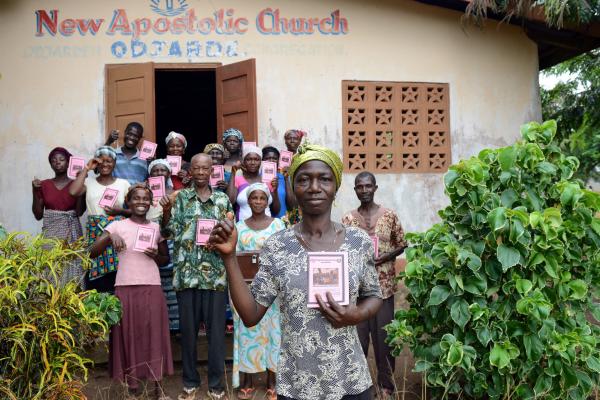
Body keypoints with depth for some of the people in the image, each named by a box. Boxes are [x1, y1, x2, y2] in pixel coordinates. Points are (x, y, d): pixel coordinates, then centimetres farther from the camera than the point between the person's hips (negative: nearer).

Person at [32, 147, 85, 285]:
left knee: (70, 268, -7)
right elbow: (38, 215, 6)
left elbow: (79, 212, -9)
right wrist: (35, 191, -3)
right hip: (50, 232, 1)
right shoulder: (43, 185, 8)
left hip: (71, 232, -1)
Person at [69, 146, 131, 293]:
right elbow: (73, 191, -12)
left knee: (116, 271, -7)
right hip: (95, 234, 0)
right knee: (96, 275, -5)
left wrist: (120, 211, -10)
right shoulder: (89, 182, 9)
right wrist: (86, 168, -2)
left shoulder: (124, 184, 9)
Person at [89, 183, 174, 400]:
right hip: (125, 288, -1)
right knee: (127, 335, 3)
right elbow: (92, 252, -5)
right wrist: (110, 237, -21)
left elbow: (166, 259, 17)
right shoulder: (117, 226, 2)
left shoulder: (157, 228, 9)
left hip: (152, 287, 2)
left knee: (155, 334, 3)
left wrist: (156, 257, -5)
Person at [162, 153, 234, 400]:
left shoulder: (223, 199, 8)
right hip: (186, 273, 0)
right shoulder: (180, 197, 6)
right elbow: (172, 232, 0)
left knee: (216, 329, 4)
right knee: (188, 328, 8)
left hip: (216, 274, 0)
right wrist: (166, 212, -16)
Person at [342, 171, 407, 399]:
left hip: (383, 286, -1)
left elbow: (401, 245, 6)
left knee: (383, 335, 7)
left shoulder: (389, 216, 0)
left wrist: (386, 257, -12)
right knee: (357, 335, 7)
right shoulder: (348, 219, 2)